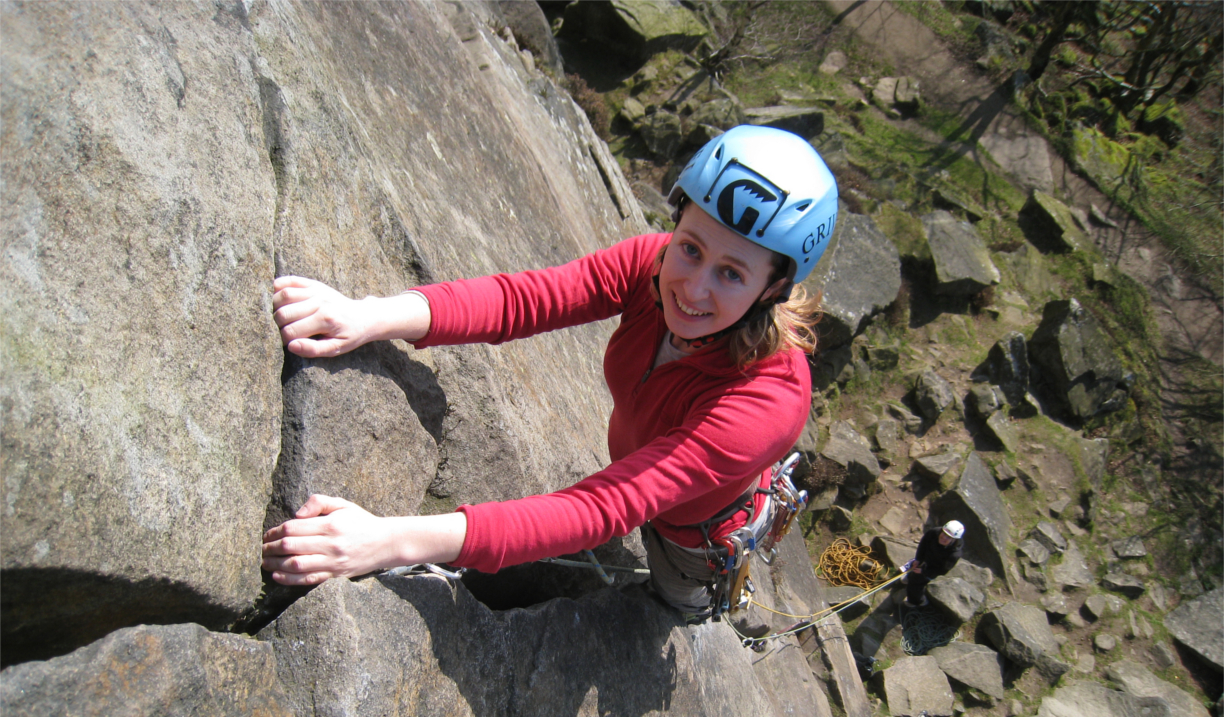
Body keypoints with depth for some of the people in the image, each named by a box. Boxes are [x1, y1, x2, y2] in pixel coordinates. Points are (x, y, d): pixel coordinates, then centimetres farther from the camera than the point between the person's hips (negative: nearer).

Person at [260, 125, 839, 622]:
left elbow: (604, 509, -55)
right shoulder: (656, 263, -33)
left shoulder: (766, 403, -49)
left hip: (699, 529, -3)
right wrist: (373, 317, -58)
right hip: (635, 460, 4)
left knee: (678, 600, 35)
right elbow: (523, 299, -40)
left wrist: (399, 541, -63)